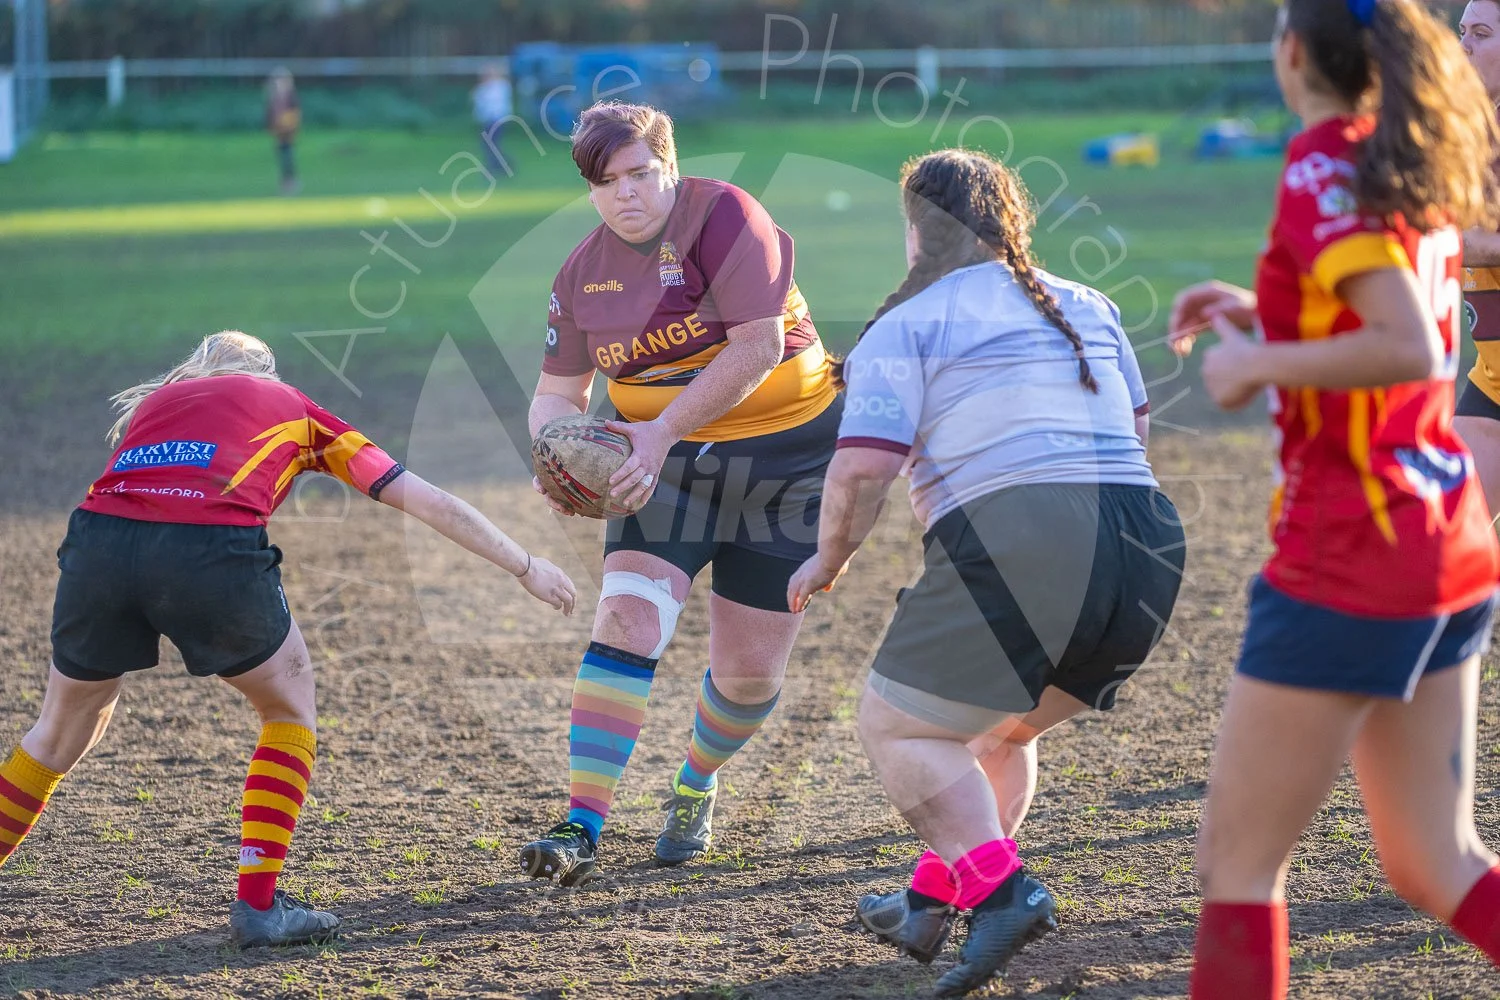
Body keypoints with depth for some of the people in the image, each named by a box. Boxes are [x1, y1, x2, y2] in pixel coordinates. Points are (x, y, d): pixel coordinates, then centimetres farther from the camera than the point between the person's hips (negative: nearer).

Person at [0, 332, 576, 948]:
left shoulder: (154, 398, 37)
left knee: (63, 733, 24)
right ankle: (257, 906, 14)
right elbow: (433, 505, 32)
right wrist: (526, 566, 41)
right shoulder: (294, 408, 31)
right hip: (212, 550, -3)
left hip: (98, 537, 3)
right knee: (290, 708, 23)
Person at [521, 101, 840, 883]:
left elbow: (758, 348, -24)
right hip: (666, 463, 3)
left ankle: (694, 791, 34)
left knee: (751, 670, 3)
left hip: (787, 456, -3)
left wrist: (662, 431, -29)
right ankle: (582, 828, -23)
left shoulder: (723, 217, -16)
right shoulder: (584, 273, 1)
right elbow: (559, 390, 8)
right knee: (626, 617, -20)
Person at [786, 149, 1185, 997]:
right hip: (1146, 545, 7)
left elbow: (864, 466, -6)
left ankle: (1002, 890, -12)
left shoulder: (909, 325, 4)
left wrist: (829, 560, 10)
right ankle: (932, 902, 27)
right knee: (1002, 729, 27)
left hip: (1014, 543, -7)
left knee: (896, 726, 5)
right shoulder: (1088, 307, 23)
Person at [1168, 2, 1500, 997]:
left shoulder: (1326, 168, -15)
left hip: (1350, 558, -9)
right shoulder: (1414, 165, 10)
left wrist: (1255, 362, -16)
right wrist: (1265, 310, 18)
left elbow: (1411, 350, -26)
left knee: (1238, 863, 2)